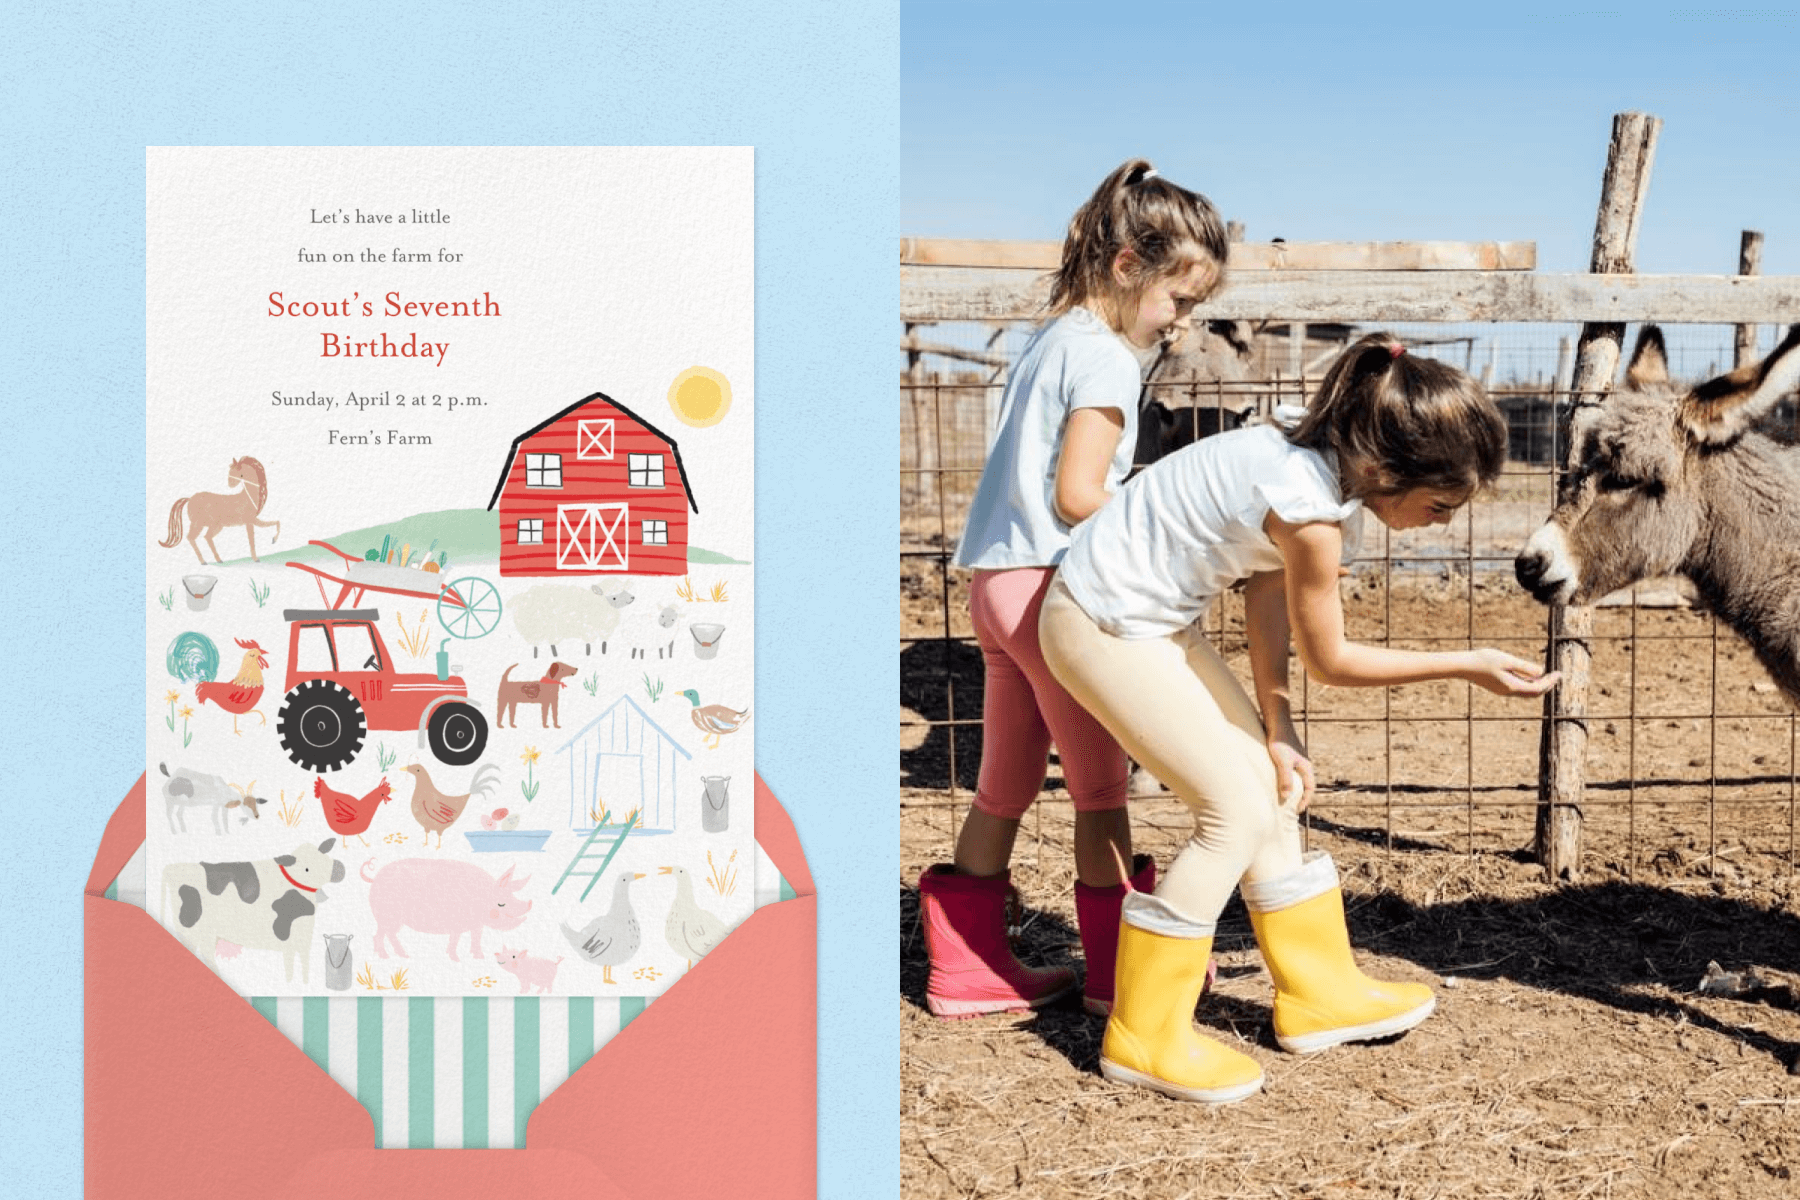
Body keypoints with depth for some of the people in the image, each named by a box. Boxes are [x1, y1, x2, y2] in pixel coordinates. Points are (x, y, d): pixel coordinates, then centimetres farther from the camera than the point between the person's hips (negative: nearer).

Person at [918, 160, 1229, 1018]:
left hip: (999, 583, 9)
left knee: (1005, 787, 15)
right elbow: (1076, 495, -19)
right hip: (1054, 584, -9)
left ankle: (965, 968, 21)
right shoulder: (1107, 359, -11)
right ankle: (1120, 972, 14)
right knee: (1100, 786, 3)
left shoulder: (1051, 340, 16)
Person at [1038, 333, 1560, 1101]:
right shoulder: (1312, 513, -30)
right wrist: (1468, 665, -9)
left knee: (1273, 788, 12)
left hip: (1153, 621, 9)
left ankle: (1320, 993, 27)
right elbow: (1330, 661, -14)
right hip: (1104, 630, -9)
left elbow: (1265, 590, 4)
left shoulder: (1322, 455, -5)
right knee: (1238, 811, -7)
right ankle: (1143, 1038, 4)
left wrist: (1274, 727, 1)